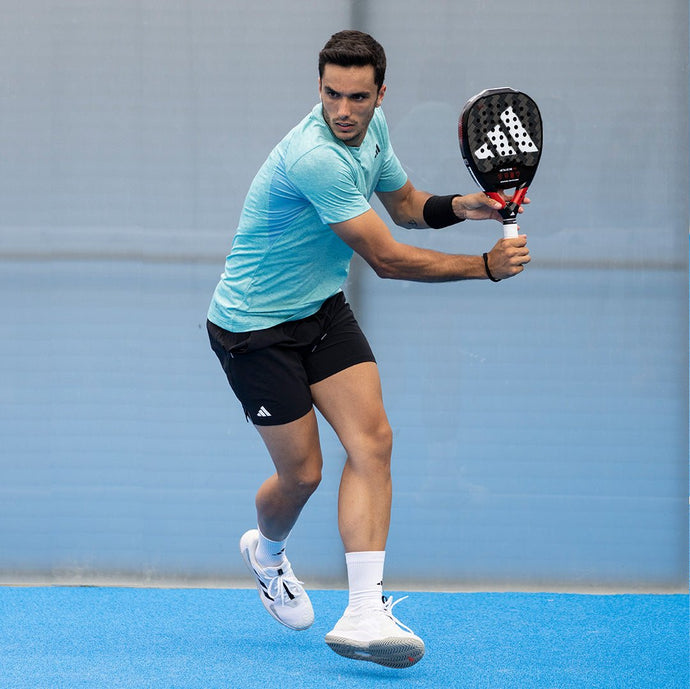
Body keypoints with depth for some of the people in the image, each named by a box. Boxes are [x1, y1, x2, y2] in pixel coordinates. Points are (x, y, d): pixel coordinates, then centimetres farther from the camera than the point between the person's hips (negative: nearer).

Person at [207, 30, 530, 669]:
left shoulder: (371, 129, -3)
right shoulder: (314, 158, -31)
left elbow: (404, 203, 16)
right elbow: (388, 259, -27)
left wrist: (458, 206, -5)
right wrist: (487, 266, -21)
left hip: (322, 309, 7)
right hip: (255, 327, -7)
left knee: (371, 439, -12)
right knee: (302, 472, -1)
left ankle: (364, 613, -18)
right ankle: (265, 550, 37)